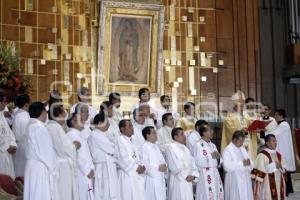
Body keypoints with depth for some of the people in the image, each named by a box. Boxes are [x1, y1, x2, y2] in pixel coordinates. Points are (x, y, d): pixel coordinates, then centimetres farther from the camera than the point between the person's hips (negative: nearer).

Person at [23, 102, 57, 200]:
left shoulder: (31, 126, 9)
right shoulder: (39, 128, -19)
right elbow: (46, 151, -18)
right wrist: (53, 168, -6)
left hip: (33, 165, 9)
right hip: (40, 167, -9)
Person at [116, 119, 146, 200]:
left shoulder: (132, 141, 18)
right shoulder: (120, 140, -7)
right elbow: (122, 159, -15)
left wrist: (142, 166, 0)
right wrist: (136, 167, -12)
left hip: (138, 175, 8)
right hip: (128, 175, -8)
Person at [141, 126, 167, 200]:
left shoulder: (156, 147, 15)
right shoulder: (145, 147, -12)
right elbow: (145, 165, -18)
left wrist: (164, 166, 0)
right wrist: (157, 167, -18)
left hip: (161, 179, 8)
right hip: (152, 179, -8)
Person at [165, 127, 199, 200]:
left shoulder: (185, 149, 18)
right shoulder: (171, 148, -7)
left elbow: (192, 163, 13)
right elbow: (174, 166, -14)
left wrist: (193, 175, -3)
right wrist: (185, 176, -13)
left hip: (188, 181, 7)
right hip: (178, 180, -7)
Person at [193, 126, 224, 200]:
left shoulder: (213, 145, 16)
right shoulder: (198, 145, -6)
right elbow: (197, 162, -14)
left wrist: (218, 157, -2)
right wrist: (210, 156, -13)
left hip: (215, 173, 7)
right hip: (205, 175, -7)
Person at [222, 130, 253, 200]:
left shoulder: (243, 149, 15)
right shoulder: (227, 150, -7)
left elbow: (251, 165, 16)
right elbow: (227, 166, -20)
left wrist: (249, 163, -8)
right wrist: (241, 163, -19)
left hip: (245, 180, 7)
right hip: (234, 181, -7)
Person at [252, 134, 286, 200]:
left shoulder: (278, 155, 13)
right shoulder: (262, 155, -8)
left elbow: (284, 170, 15)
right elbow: (259, 171, -11)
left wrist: (281, 167, -3)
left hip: (279, 185, 7)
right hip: (267, 186, -7)